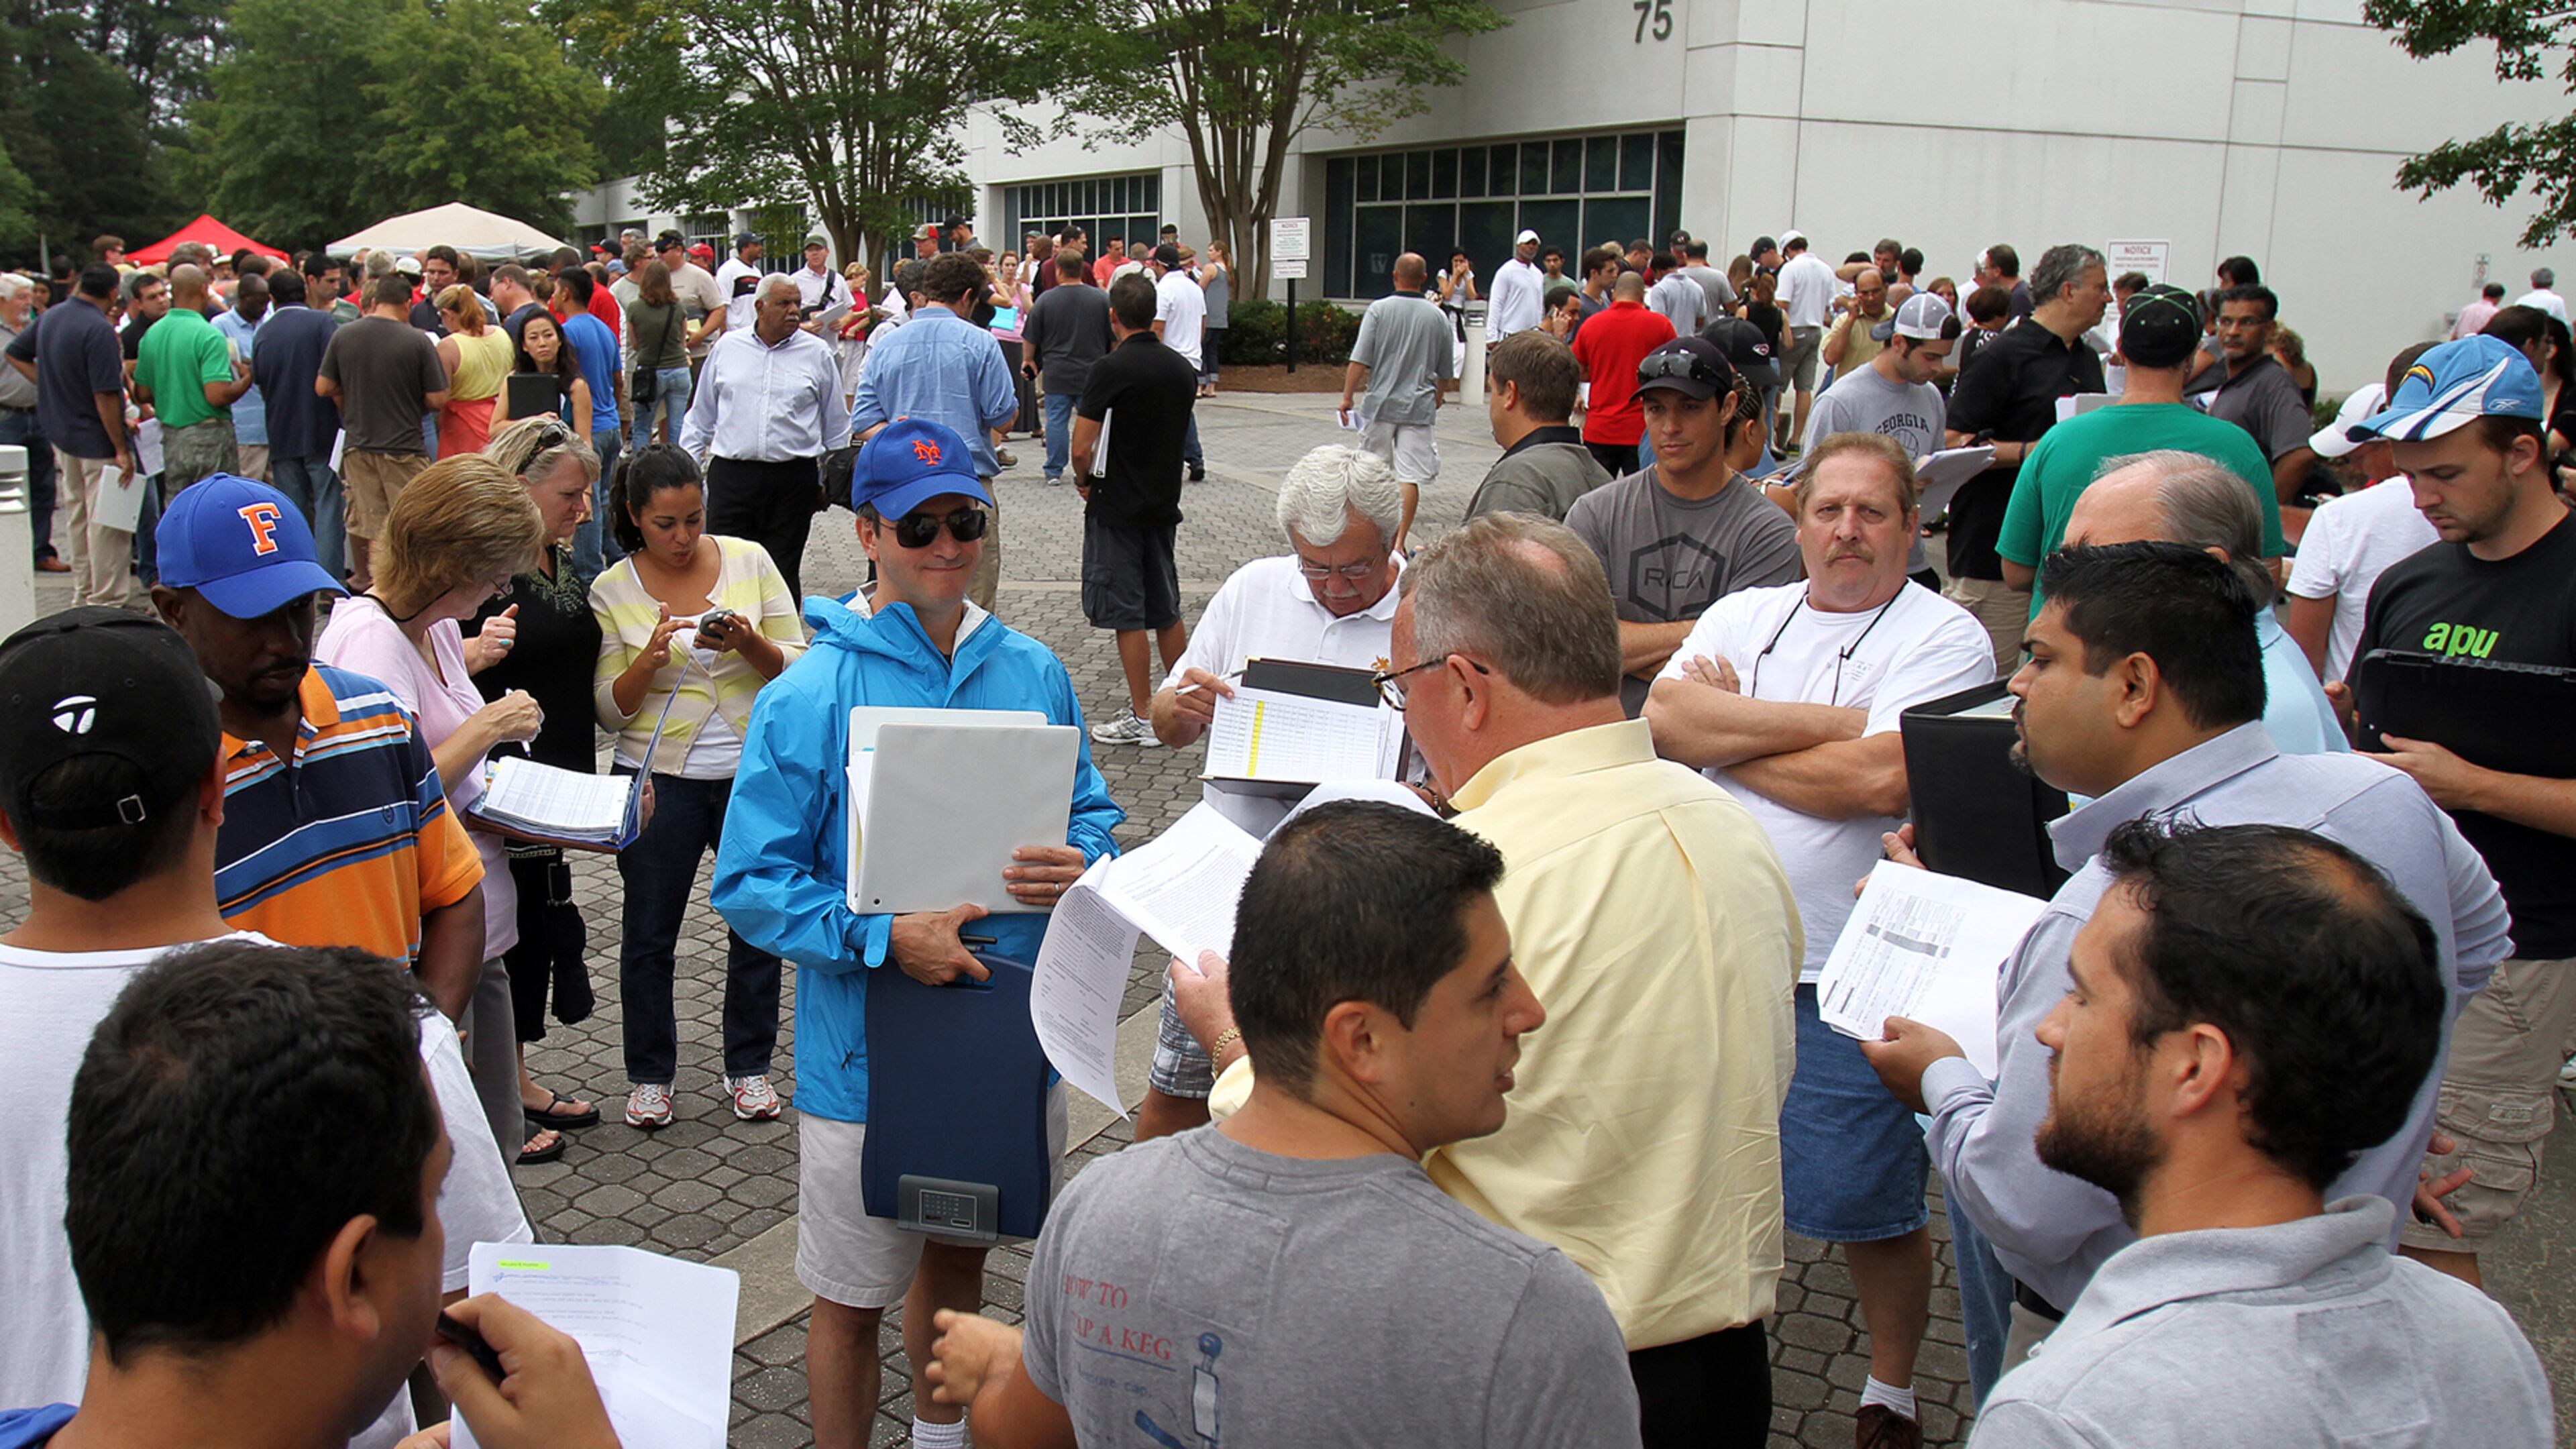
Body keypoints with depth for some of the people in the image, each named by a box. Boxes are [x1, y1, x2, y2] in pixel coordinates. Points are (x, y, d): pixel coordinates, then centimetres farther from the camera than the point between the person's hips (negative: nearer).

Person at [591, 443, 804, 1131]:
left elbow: (797, 667, 0)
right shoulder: (612, 592, -1)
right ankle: (649, 1074, 25)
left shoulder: (750, 561, 0)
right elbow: (610, 711, -2)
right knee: (649, 933, 6)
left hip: (755, 773, 1)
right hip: (660, 779, -1)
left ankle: (750, 1066, 26)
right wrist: (649, 659, -20)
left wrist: (747, 642, -19)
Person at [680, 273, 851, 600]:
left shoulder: (817, 353, 5)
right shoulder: (728, 347, 9)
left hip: (793, 480, -1)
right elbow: (701, 416, 17)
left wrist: (831, 480, 13)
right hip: (731, 474, 1)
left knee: (783, 573, 4)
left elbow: (836, 426, 13)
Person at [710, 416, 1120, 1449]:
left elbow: (1092, 810, 9)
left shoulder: (1034, 673, 0)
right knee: (853, 1296, 10)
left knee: (961, 1250, 26)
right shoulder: (808, 698, -14)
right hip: (868, 1052, -4)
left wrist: (1083, 867, -14)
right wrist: (884, 938, -26)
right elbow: (750, 884, -13)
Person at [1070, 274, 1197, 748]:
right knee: (1166, 609, 16)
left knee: (1126, 613, 0)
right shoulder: (1183, 370, 4)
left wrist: (1085, 481, 2)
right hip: (1164, 501, 6)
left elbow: (1082, 448, -16)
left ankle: (1143, 717, 4)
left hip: (1117, 507, -6)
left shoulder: (1110, 370, -16)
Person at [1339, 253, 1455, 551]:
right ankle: (1399, 540, -9)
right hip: (1420, 407, 0)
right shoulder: (1437, 317, 3)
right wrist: (1437, 395, 32)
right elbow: (1446, 372, 14)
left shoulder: (1379, 310, -5)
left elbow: (1359, 361, -10)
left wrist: (1347, 397, -1)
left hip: (1381, 403, 0)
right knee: (1410, 476, -2)